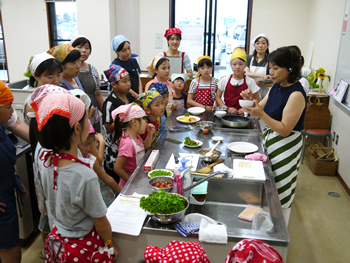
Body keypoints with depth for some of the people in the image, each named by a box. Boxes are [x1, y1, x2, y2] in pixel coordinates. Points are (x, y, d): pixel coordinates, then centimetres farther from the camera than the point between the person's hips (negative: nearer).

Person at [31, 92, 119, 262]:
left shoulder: (42, 157, -18)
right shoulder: (85, 177, -37)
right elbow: (101, 223, -21)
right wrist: (110, 244, -2)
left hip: (57, 239, 6)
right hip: (83, 248, -6)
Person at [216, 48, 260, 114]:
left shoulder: (250, 81, 1)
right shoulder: (224, 80, 4)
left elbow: (257, 99, 9)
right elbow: (218, 97, 9)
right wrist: (227, 108, -4)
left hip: (242, 113, -1)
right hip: (227, 113, 1)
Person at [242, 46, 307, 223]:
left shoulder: (296, 94, -21)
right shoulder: (276, 86, 5)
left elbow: (285, 130, -23)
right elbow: (261, 110, 10)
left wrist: (261, 114, -32)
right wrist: (251, 101, -10)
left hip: (286, 146, -8)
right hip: (270, 140, 8)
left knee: (280, 195, 4)